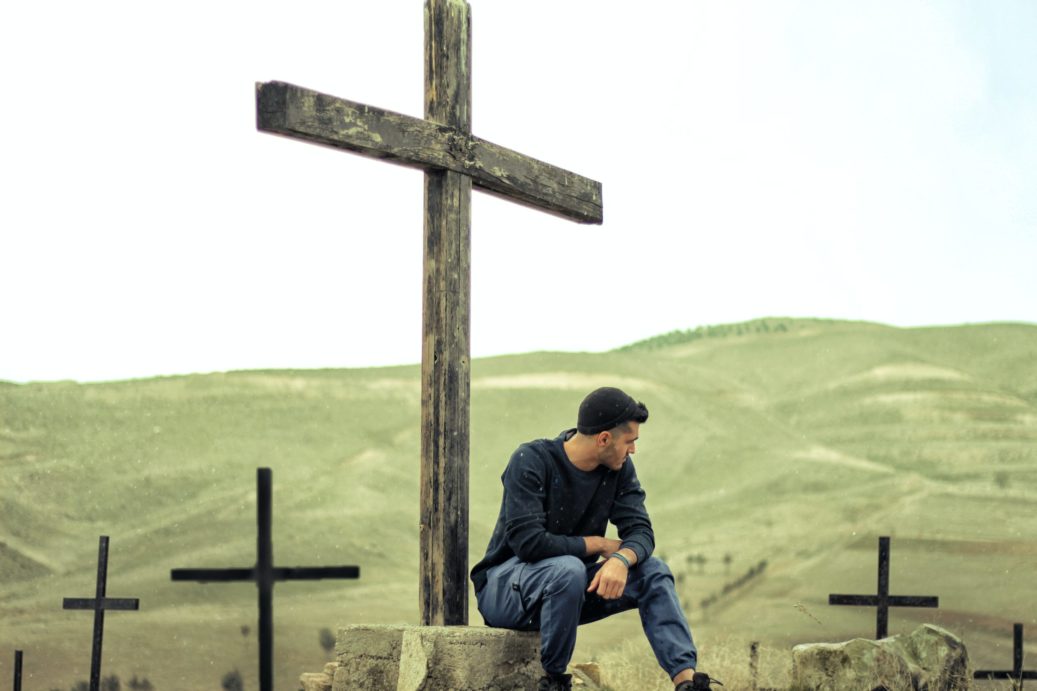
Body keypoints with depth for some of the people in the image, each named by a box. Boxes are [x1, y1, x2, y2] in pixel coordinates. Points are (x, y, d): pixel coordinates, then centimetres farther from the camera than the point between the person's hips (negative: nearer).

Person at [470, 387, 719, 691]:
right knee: (569, 569, -37)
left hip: (570, 587, 6)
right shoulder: (531, 461, -21)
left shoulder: (619, 469, -2)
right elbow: (528, 542, -29)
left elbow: (640, 531, -10)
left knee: (653, 571, -13)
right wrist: (599, 544, -19)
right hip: (504, 587, -6)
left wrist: (621, 559, -34)